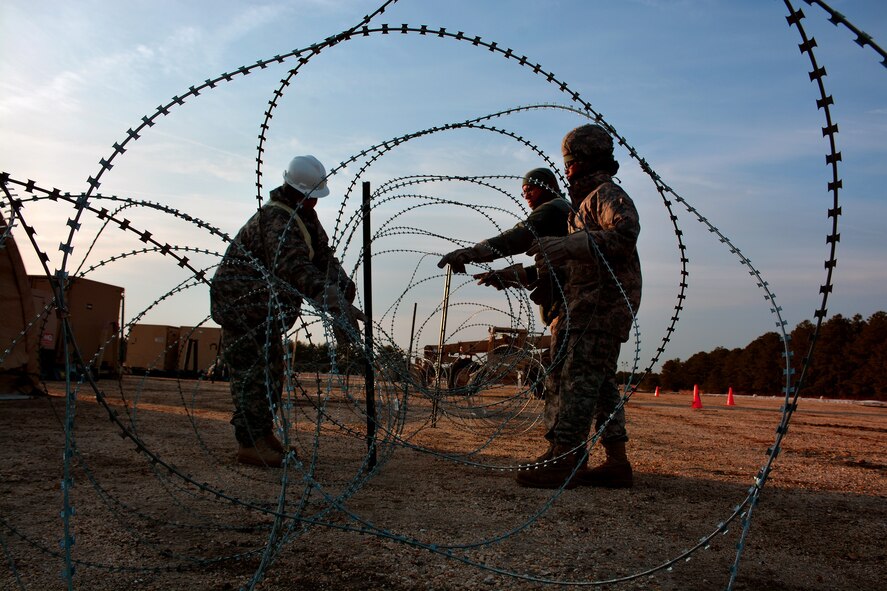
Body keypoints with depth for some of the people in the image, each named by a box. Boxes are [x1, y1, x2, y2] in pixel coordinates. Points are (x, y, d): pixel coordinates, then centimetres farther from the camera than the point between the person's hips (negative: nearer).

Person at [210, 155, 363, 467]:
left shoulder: (305, 215, 6)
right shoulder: (276, 218, -27)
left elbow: (323, 258, 3)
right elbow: (295, 269, -43)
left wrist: (342, 289, -16)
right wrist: (336, 305, -52)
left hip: (266, 307, 10)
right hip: (240, 302, -10)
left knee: (272, 371, 14)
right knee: (253, 371, -10)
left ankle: (264, 435, 26)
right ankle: (249, 444, -4)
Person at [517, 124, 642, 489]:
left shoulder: (607, 193, -6)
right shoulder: (588, 199, 25)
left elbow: (625, 233, -26)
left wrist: (568, 244, -33)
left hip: (603, 300, -10)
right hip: (593, 304, 10)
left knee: (579, 377, -15)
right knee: (601, 382, 9)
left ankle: (563, 462, -16)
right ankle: (617, 463, 14)